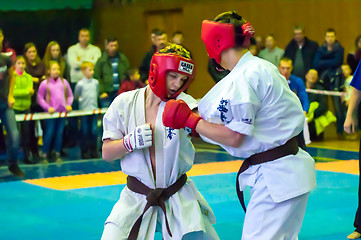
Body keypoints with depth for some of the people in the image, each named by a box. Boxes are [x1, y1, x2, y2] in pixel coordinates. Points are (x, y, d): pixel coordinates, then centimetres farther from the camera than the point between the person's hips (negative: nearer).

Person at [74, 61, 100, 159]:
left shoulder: (96, 82, 5)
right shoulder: (80, 84, -8)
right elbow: (76, 97, 4)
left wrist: (94, 104, 12)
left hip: (94, 110, 3)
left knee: (94, 131, 3)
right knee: (85, 132, 3)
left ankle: (94, 151, 13)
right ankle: (84, 152, 11)